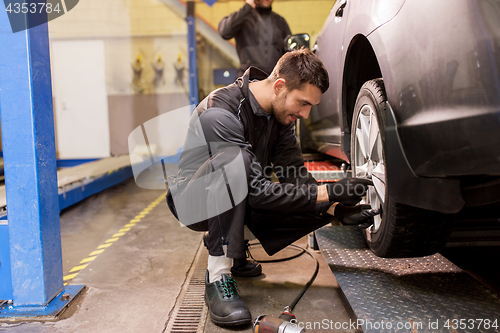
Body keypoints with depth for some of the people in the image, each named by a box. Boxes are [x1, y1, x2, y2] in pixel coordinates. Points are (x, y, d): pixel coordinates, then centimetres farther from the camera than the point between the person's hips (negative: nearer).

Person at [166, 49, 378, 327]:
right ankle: (218, 275, -28)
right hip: (193, 200, -7)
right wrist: (327, 193, -30)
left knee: (321, 207, -10)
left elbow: (295, 175, -5)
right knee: (234, 160, -39)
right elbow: (257, 191, -31)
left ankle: (234, 250, 6)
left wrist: (336, 209, -20)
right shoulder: (219, 113, -29)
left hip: (239, 202, 7)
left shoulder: (279, 113, -5)